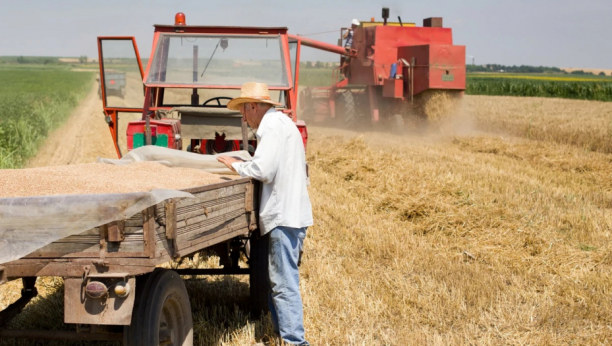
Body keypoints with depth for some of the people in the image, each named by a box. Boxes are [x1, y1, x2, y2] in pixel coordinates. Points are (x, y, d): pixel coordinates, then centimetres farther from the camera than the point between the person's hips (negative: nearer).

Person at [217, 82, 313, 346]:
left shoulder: (273, 126, -11)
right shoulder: (281, 123, 22)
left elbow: (263, 170, -19)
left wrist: (237, 166, -3)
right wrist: (244, 166, 13)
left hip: (285, 217, -11)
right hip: (286, 213, 11)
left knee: (284, 282, -10)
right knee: (274, 278, 16)